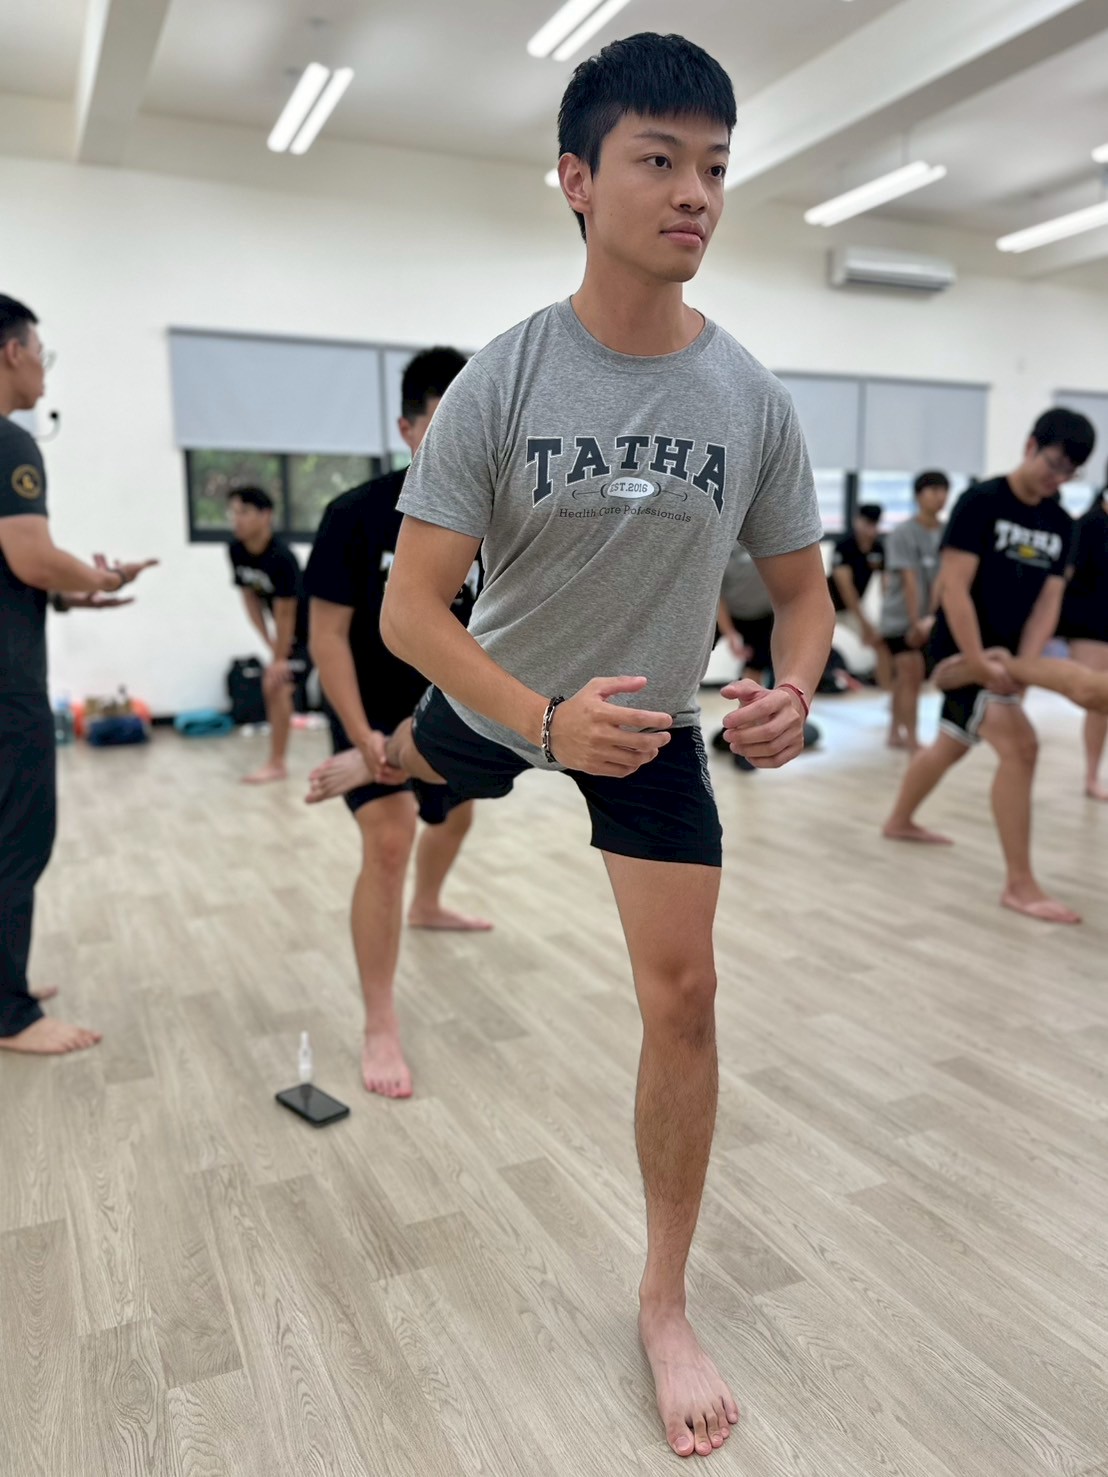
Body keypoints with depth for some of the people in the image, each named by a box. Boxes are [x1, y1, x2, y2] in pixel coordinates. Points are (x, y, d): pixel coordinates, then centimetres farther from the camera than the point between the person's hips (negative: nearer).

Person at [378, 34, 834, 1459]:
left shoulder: (752, 398, -15)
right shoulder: (501, 380, -22)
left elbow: (801, 585, -4)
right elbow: (410, 605, -25)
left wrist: (792, 688, -27)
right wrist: (549, 718, -41)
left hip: (655, 720, 1)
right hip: (503, 705, 0)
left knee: (683, 990, -5)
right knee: (421, 767, 31)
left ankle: (665, 1307, 15)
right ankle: (374, 761, 75)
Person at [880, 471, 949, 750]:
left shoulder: (946, 533, 1)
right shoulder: (902, 533, -13)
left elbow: (941, 579, -5)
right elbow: (909, 580, -17)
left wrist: (931, 617, -15)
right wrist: (915, 622, -19)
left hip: (925, 619, 5)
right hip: (899, 618, -5)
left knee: (905, 677, 13)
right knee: (912, 675, -11)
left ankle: (896, 734, 24)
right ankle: (912, 741, -8)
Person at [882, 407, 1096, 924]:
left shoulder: (1061, 524, 6)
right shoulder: (981, 502, -14)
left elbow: (1047, 602, 2)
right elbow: (954, 587, -20)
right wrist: (977, 661, -26)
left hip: (1005, 655, 8)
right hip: (962, 650, -8)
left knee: (951, 744, 23)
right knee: (1020, 747, -20)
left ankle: (899, 821, 47)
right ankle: (1019, 885, -15)